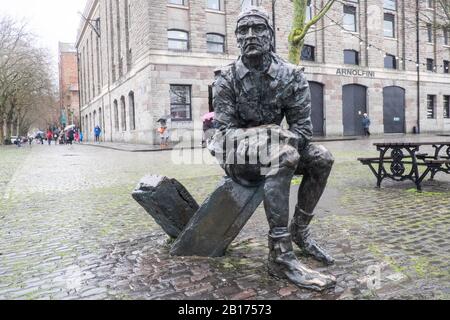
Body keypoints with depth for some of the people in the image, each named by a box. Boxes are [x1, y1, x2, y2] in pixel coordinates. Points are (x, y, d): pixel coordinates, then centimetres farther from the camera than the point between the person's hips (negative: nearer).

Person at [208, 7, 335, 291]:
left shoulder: (291, 76, -2)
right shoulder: (227, 79, -8)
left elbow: (302, 124, -6)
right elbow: (226, 130, -14)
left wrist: (290, 139, -28)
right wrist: (263, 138, -31)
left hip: (273, 148, 5)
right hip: (237, 154, -4)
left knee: (322, 158, -15)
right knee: (283, 155, -34)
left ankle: (300, 230, 2)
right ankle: (281, 254, -32)